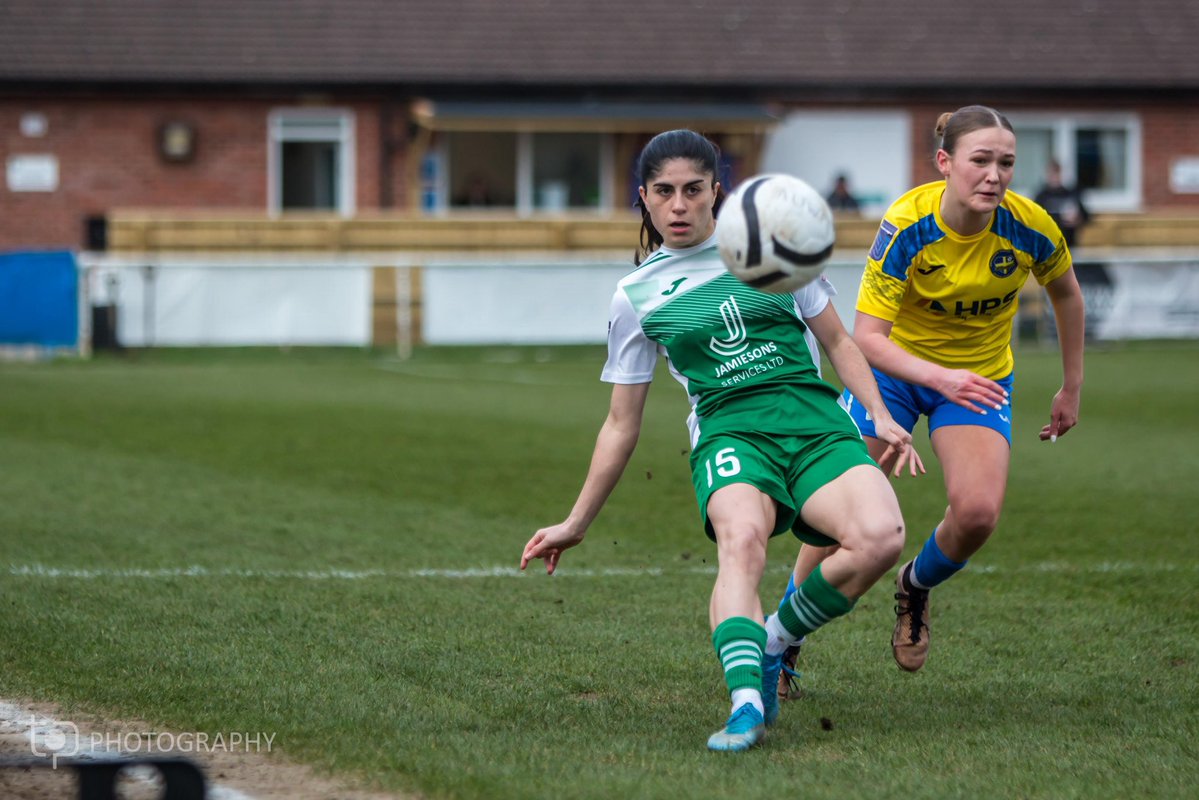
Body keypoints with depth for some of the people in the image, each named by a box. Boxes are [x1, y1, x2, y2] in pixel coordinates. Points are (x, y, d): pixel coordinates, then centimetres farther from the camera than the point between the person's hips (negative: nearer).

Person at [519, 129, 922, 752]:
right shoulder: (636, 296, 14)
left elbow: (837, 340, 22)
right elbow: (622, 425, 21)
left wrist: (881, 417, 6)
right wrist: (575, 526, 21)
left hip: (817, 425, 1)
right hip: (729, 430, -1)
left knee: (880, 537, -30)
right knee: (741, 537, -38)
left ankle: (773, 645, -5)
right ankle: (746, 704, -53)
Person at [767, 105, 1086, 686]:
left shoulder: (1030, 228, -21)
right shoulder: (906, 227, -28)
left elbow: (1065, 294, 2)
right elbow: (866, 337, -29)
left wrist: (1072, 387, 7)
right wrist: (939, 378, -45)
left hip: (980, 375, 2)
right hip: (895, 364, -2)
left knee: (977, 512, -20)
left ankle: (914, 589, 15)